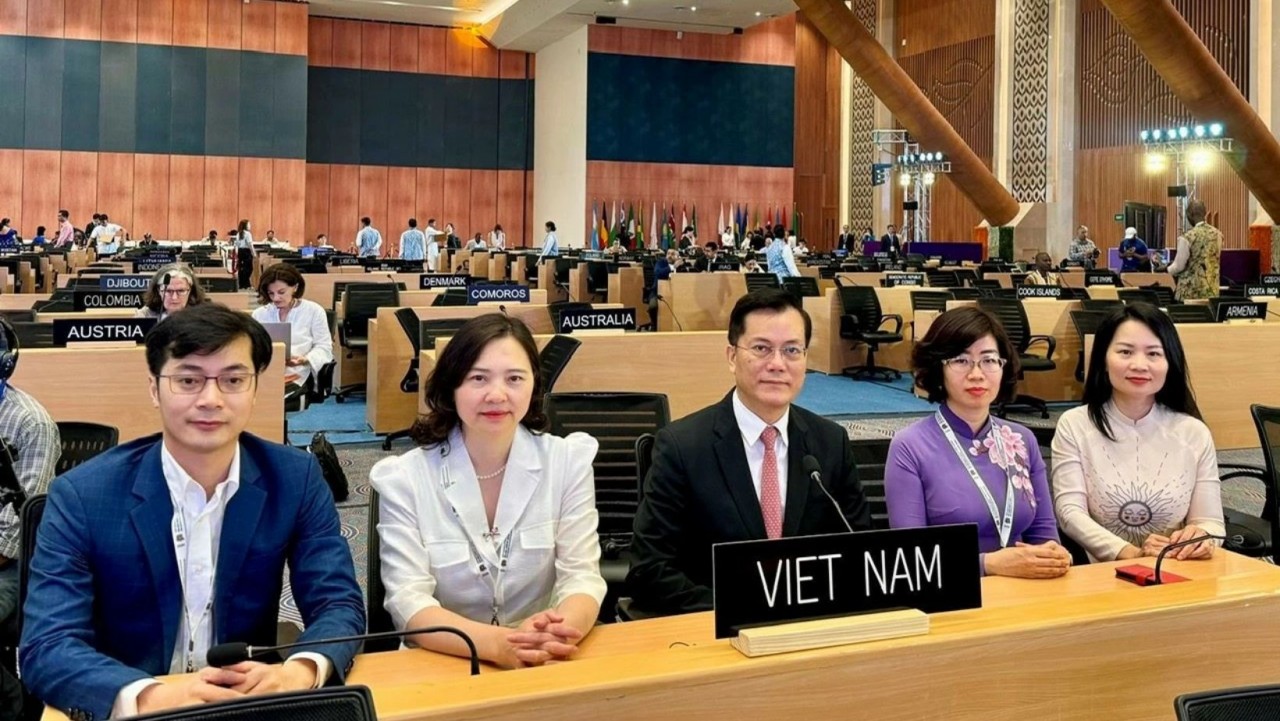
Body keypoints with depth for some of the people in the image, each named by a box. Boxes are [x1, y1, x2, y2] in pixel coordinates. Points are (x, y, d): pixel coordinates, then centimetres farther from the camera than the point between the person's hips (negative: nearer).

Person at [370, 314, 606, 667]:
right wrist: (497, 644, -29)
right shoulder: (403, 479, -5)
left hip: (547, 664, 1)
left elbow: (581, 576, -4)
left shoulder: (569, 461, 0)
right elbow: (408, 601, -12)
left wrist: (558, 634, -26)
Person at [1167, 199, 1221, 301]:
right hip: (1212, 289, 6)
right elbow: (1217, 261, 15)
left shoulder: (1187, 237, -15)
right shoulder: (1217, 234, 4)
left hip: (1191, 291, -5)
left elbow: (1179, 266, -9)